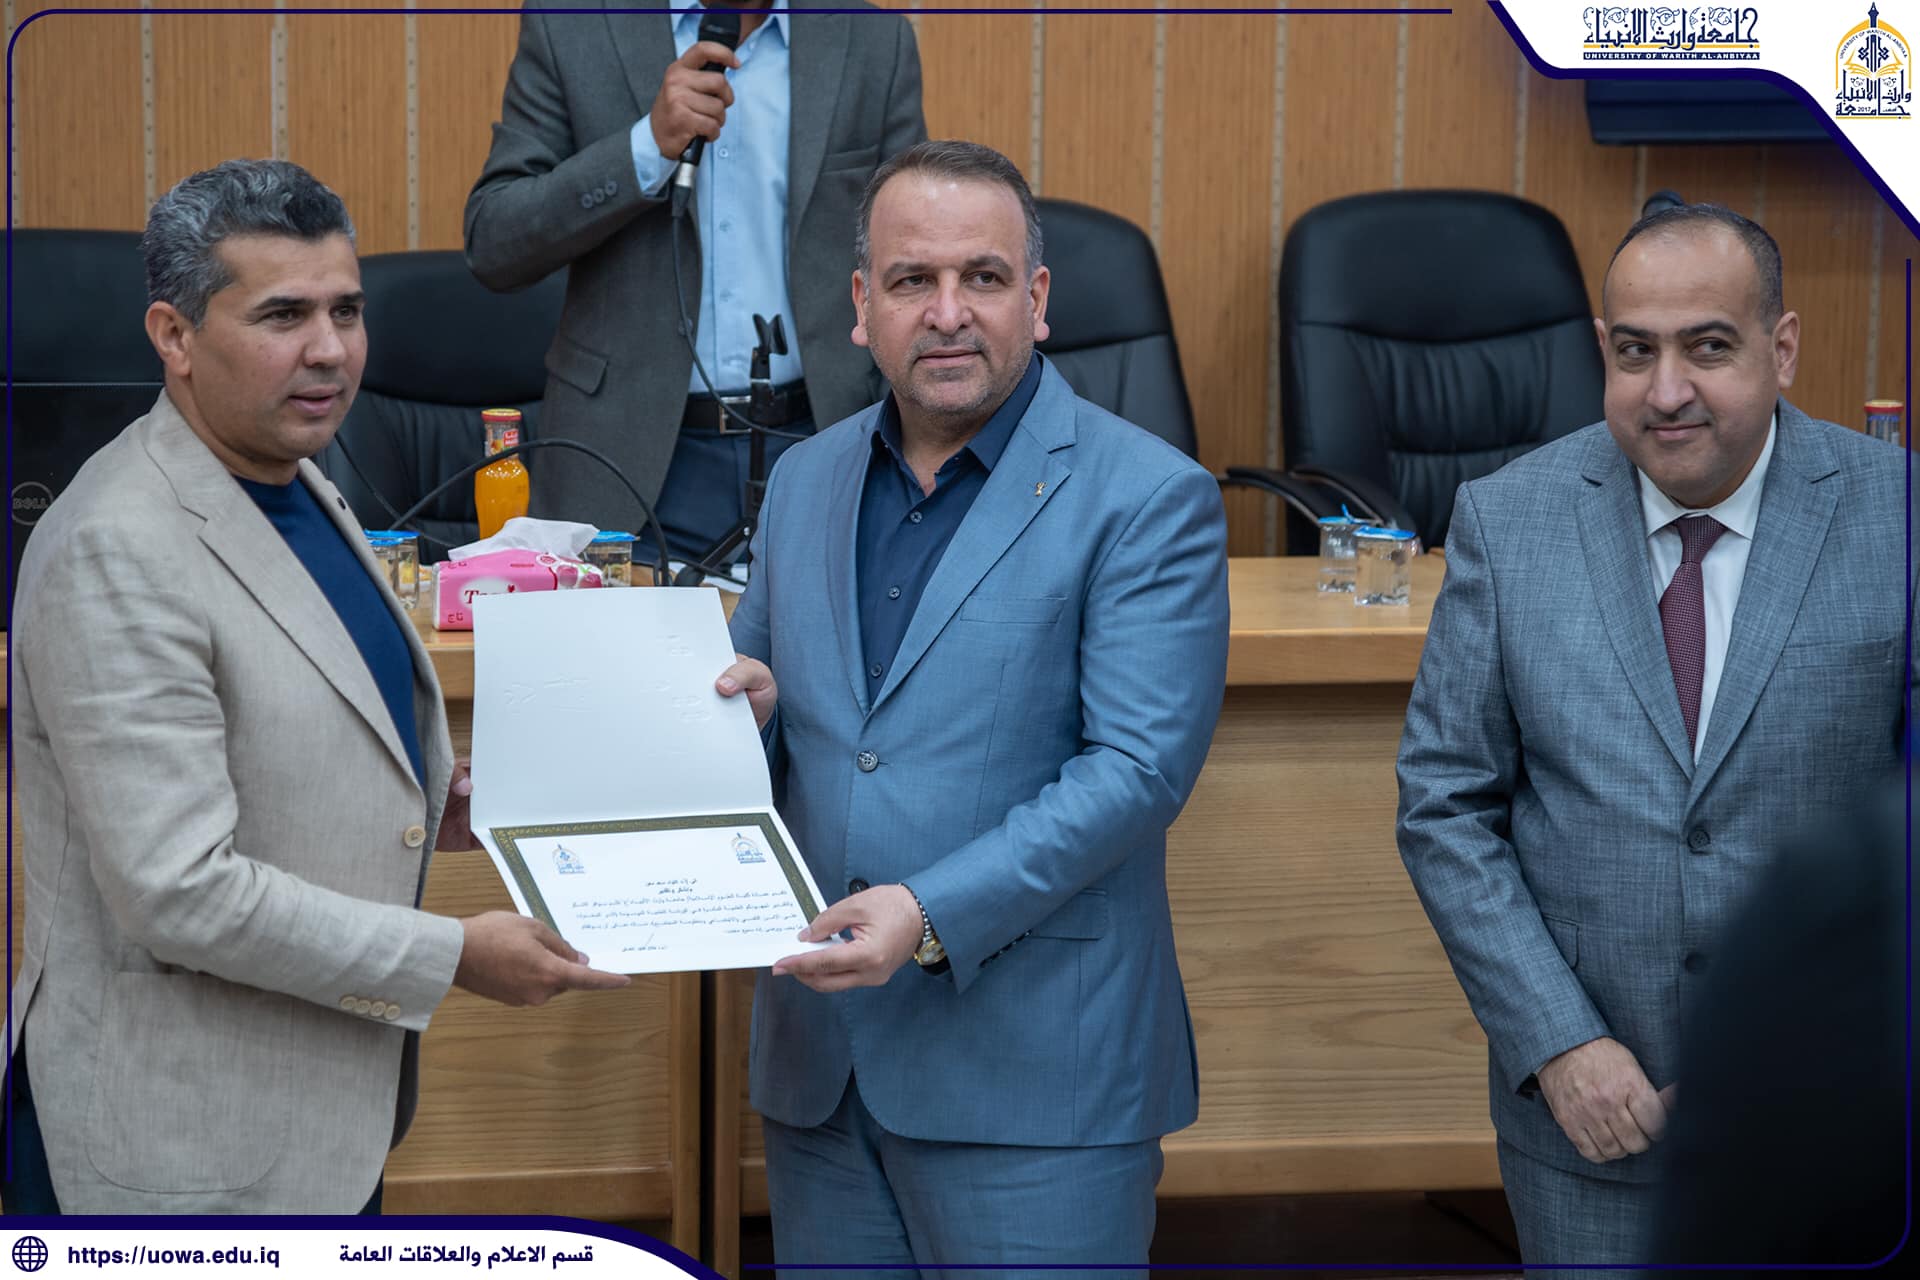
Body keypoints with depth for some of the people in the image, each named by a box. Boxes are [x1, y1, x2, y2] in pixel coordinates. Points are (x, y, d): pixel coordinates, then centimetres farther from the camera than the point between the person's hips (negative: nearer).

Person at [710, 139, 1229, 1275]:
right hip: (819, 1059, 6)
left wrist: (934, 914, -23)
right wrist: (746, 708, -4)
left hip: (1036, 1073, -5)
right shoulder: (806, 481, 12)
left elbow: (1138, 766, -14)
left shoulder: (1151, 499, -7)